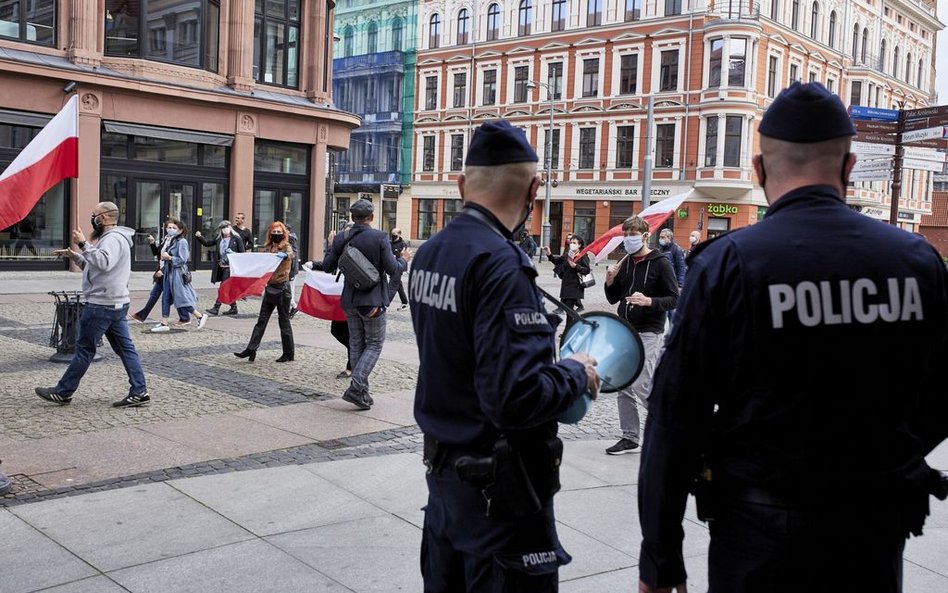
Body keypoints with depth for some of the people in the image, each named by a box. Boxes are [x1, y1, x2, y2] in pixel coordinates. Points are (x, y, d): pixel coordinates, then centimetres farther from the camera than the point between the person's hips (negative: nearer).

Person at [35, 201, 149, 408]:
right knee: (125, 348, 6)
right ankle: (139, 392, 5)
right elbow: (94, 267, 26)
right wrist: (74, 256, 17)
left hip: (102, 305, -10)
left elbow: (104, 263, -33)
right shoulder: (112, 238, 20)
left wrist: (84, 244, -27)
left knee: (84, 349, -1)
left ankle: (62, 392, 9)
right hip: (116, 304, 10)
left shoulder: (113, 238, -14)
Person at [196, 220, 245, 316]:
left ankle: (216, 308, -8)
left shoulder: (236, 238, -4)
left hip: (230, 267, -6)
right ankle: (233, 308, 22)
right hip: (221, 267, 6)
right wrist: (199, 237, 0)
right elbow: (207, 243, 16)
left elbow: (242, 253, -5)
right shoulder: (219, 239, 12)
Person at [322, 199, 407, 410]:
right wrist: (404, 261, 6)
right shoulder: (380, 238, -13)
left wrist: (332, 247, 22)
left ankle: (361, 392, 18)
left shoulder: (341, 239, 0)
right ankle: (356, 387, -8)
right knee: (374, 344, 6)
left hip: (349, 301, 5)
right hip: (373, 300, -5)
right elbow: (392, 270, -14)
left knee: (356, 344, 15)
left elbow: (328, 267, 5)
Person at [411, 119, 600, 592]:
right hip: (498, 484, -8)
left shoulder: (428, 253, 3)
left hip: (442, 464, 8)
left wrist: (552, 356, 11)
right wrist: (576, 374, -11)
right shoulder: (501, 264, -23)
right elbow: (518, 396, -29)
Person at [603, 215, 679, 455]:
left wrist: (649, 301, -24)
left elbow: (674, 299, -9)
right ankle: (630, 438, 17)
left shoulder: (660, 263, -7)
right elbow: (613, 298, 16)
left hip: (648, 332, -7)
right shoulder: (623, 263, 12)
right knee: (623, 388, 8)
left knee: (641, 386, -12)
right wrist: (610, 281, -4)